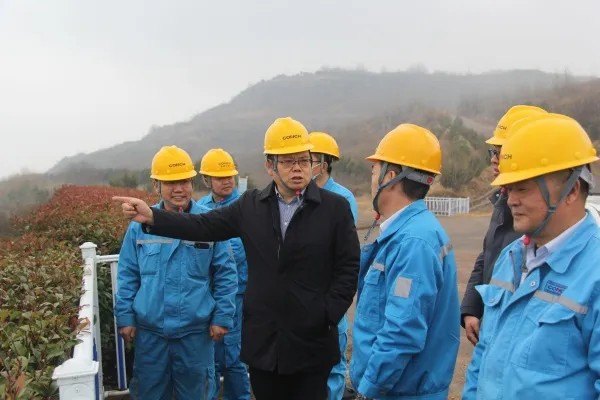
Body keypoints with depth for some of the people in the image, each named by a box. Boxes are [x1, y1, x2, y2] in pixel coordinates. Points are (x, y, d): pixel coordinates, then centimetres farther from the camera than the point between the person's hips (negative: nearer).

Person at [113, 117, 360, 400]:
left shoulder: (336, 208, -4)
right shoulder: (251, 205, 4)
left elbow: (349, 268, -4)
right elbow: (204, 227, 2)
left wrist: (327, 317, -12)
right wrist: (152, 217, -9)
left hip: (311, 340, -2)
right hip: (263, 339, 3)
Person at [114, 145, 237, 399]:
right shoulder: (140, 223, -2)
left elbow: (225, 274, -3)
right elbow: (128, 275, 5)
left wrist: (222, 317, -5)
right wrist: (125, 317, 2)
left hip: (196, 330, -1)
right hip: (150, 330, 2)